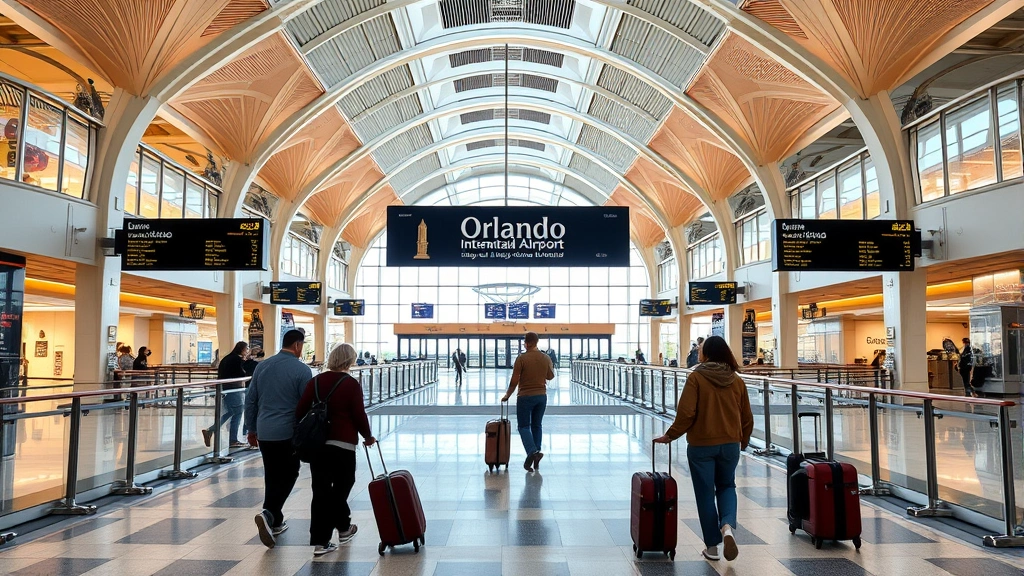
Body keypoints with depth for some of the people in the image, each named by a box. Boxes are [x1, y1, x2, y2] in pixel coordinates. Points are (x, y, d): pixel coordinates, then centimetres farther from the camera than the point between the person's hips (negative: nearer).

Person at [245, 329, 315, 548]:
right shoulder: (302, 370, -10)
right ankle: (268, 514, -15)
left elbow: (250, 400, 11)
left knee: (272, 476, 15)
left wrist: (251, 428, 20)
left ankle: (275, 522, 23)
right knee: (287, 476, 4)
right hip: (288, 433, -5)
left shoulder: (262, 366, 6)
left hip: (264, 432, 5)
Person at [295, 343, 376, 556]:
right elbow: (359, 415, -8)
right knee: (341, 487, 14)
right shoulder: (351, 384, -7)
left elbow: (300, 411, 8)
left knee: (321, 490, 6)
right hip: (343, 445, -4)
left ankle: (320, 541, 6)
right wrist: (367, 437, 8)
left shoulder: (315, 381, 7)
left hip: (317, 443, 4)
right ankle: (343, 528, 30)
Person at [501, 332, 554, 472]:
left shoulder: (522, 358, -13)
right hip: (541, 396, 4)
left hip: (526, 396, -4)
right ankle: (535, 460, 13)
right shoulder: (546, 358, 0)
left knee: (524, 426, 4)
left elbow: (514, 381, -13)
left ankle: (532, 451, -21)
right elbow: (550, 376, 14)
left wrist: (507, 395, 1)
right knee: (536, 426, 14)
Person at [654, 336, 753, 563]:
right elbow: (747, 418, 8)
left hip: (701, 445, -3)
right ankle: (727, 526, -4)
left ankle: (712, 545, 17)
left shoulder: (696, 377, -11)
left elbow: (686, 413, -16)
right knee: (727, 486, 21)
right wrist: (743, 442, 24)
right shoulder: (737, 381, 2)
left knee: (705, 493, 10)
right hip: (730, 444, 3)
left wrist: (670, 435, -3)